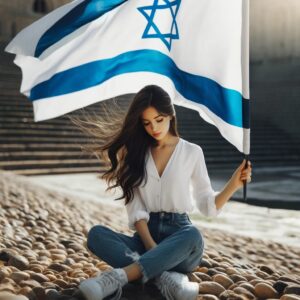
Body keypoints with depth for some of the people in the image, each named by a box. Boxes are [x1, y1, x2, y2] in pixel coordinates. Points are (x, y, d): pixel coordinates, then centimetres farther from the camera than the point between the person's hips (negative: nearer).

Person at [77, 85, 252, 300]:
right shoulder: (136, 152, 8)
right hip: (146, 234, 2)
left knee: (193, 235, -38)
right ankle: (166, 277, -42)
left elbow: (208, 206, 6)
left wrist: (234, 185, -13)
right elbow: (135, 207, -1)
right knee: (96, 234, -28)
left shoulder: (192, 152, 5)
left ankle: (117, 277, -46)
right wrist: (151, 247, -17)